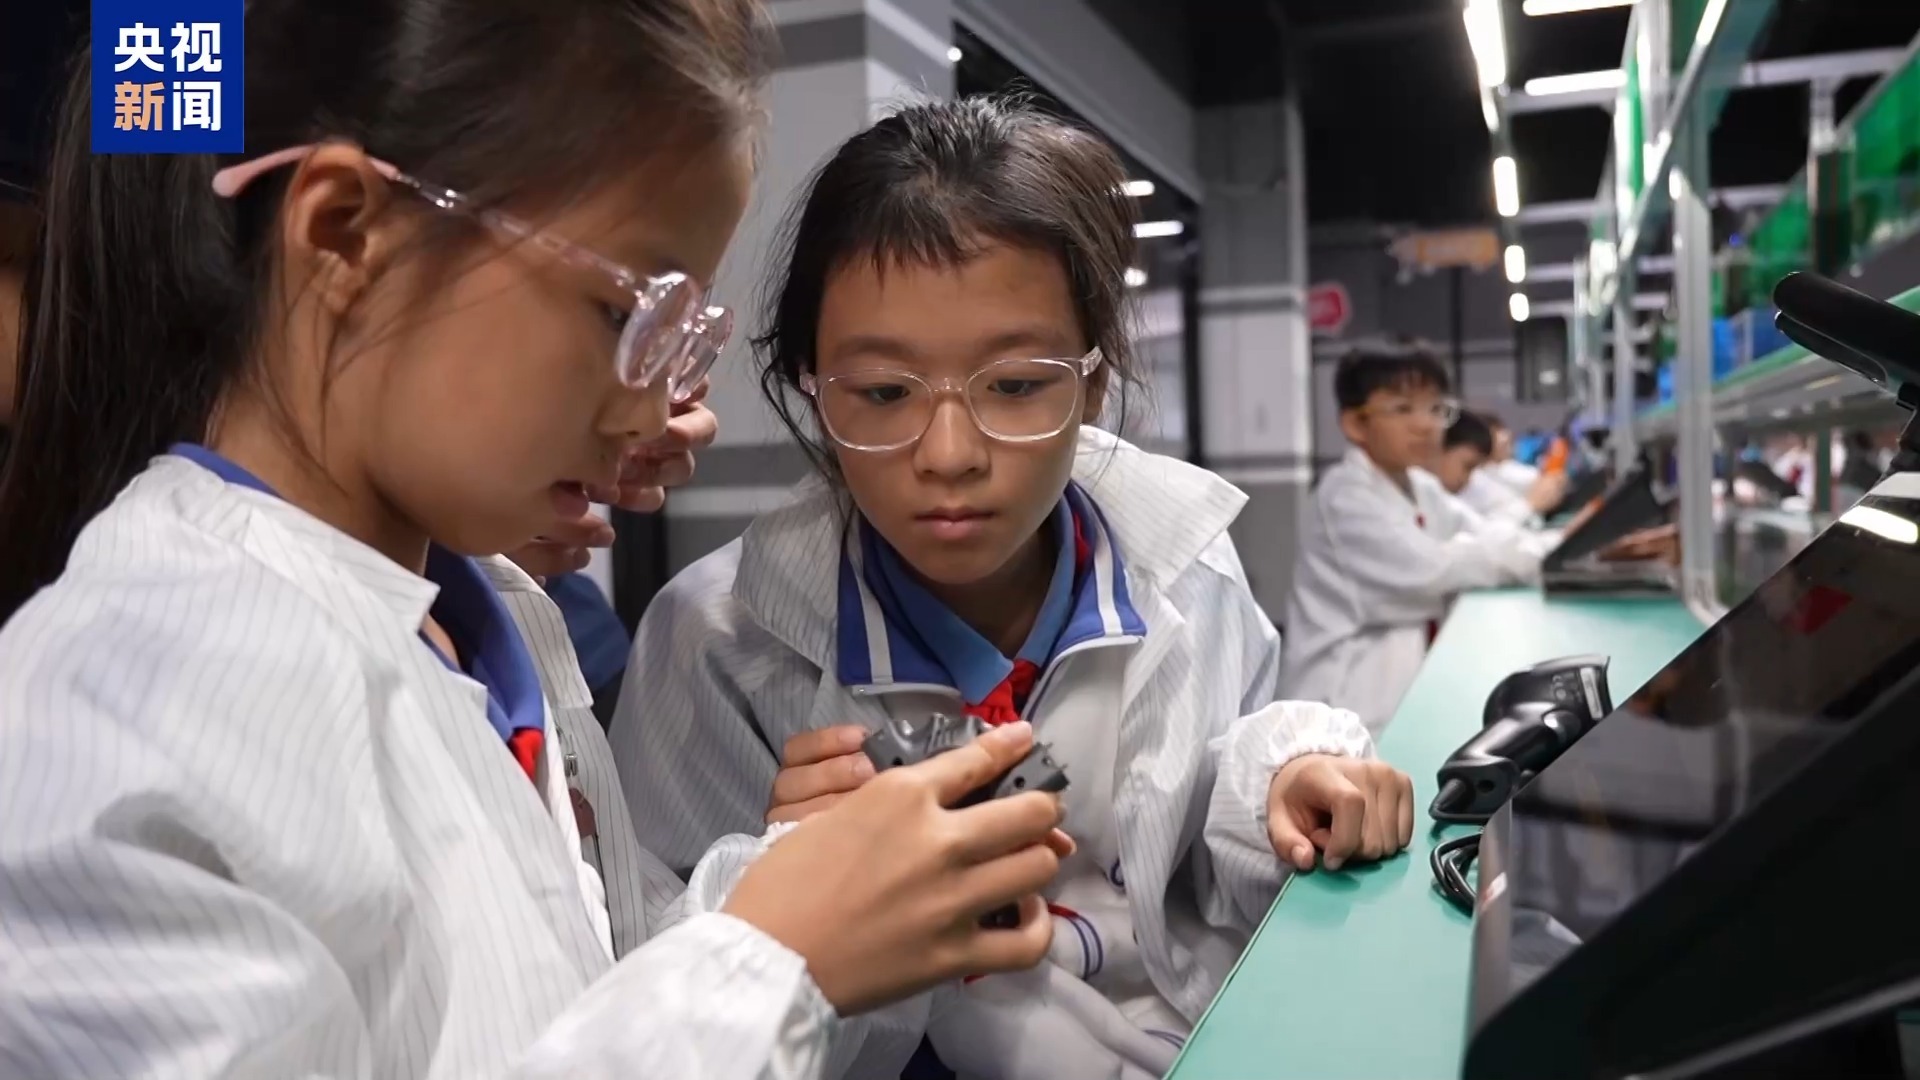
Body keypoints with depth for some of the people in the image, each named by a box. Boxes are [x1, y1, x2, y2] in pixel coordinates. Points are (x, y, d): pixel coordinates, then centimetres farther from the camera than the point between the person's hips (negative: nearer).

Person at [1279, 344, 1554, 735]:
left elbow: (1489, 540, 2)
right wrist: (1542, 553, -18)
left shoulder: (1422, 488, 13)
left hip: (1415, 672, 8)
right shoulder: (1345, 497, -15)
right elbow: (1426, 570, -23)